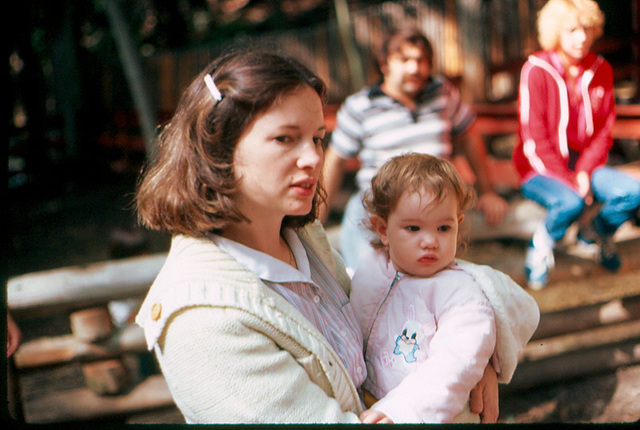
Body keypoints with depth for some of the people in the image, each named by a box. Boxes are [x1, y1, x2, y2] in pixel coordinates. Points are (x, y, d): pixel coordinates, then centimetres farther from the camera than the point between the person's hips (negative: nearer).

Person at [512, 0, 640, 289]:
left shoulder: (601, 70, 3)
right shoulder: (536, 70, -13)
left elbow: (604, 130, 5)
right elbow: (534, 140, -14)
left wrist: (584, 172, -12)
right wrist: (569, 181, -20)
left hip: (585, 165, 5)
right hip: (541, 170, -5)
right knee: (570, 203, -36)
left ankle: (594, 233, 10)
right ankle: (539, 249, -4)